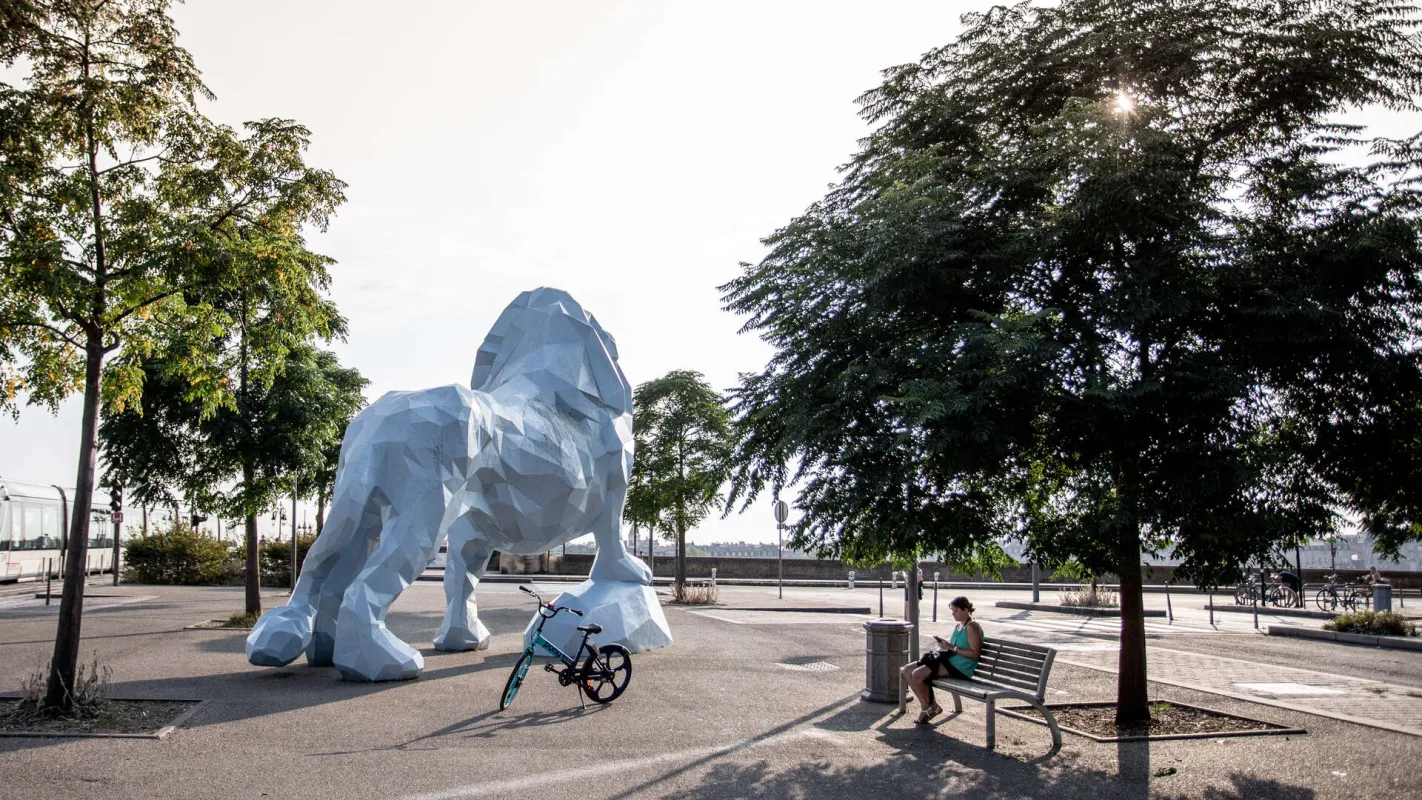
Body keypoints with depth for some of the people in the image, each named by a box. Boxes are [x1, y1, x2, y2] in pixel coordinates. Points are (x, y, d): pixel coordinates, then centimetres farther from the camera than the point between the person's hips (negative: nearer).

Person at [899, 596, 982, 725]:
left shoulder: (972, 627, -10)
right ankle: (930, 706, 0)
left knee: (917, 674, -24)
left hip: (960, 668, -10)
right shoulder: (957, 626, 18)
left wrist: (952, 648, -19)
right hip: (948, 661, 10)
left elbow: (975, 654, -18)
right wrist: (945, 643, 4)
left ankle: (927, 707, 1)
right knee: (906, 671, -3)